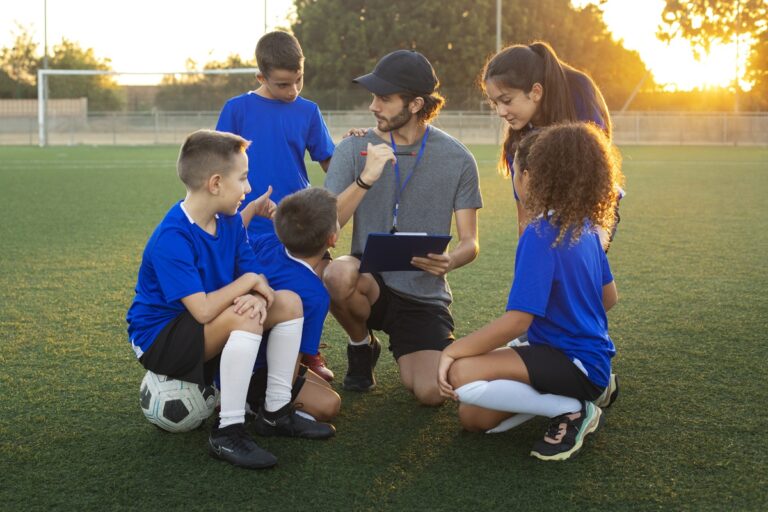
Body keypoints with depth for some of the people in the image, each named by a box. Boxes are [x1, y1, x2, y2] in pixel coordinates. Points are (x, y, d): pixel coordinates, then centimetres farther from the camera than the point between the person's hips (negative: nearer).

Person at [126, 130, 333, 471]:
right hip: (158, 338, -9)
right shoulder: (172, 239, -27)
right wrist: (249, 282, -19)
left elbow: (255, 279, 0)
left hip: (208, 328, 9)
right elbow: (203, 310, -33)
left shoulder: (230, 220, 0)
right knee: (244, 317, -34)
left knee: (289, 302, -2)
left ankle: (277, 410, 5)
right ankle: (228, 433, -26)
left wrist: (260, 298, -25)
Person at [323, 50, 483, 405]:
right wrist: (365, 179, -26)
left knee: (432, 393, -20)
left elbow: (470, 242, 0)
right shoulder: (354, 150, -3)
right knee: (340, 273, -35)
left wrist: (449, 262, -23)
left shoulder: (457, 159, -2)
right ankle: (362, 346, -1)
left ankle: (407, 353, 19)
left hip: (425, 296, 0)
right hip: (370, 280, 0)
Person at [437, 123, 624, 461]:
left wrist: (453, 350, -18)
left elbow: (516, 321, -26)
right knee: (472, 418, 9)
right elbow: (609, 297, 15)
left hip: (577, 364, -9)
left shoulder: (541, 236, -22)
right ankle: (579, 394, 10)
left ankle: (571, 411, -10)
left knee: (459, 374, -26)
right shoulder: (584, 226, 5)